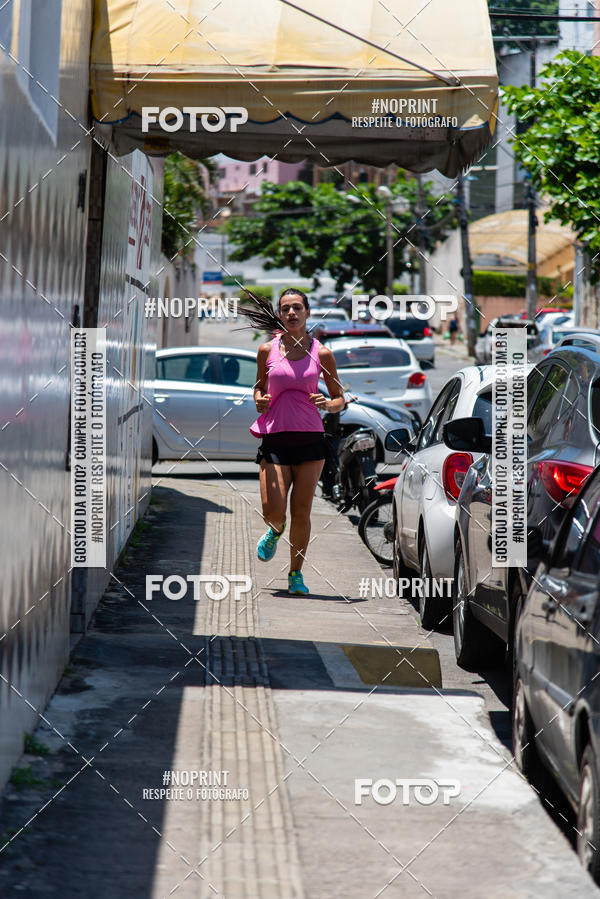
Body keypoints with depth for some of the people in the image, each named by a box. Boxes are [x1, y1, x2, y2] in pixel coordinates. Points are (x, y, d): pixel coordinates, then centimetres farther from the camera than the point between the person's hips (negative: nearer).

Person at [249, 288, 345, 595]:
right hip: (275, 437, 0)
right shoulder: (267, 351, 5)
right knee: (273, 509, -11)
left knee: (301, 512, -1)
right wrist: (259, 400, -4)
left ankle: (295, 573, 16)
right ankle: (275, 531, 27)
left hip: (310, 439, 0)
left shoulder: (321, 353, 4)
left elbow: (340, 399, 10)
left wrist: (327, 404, -12)